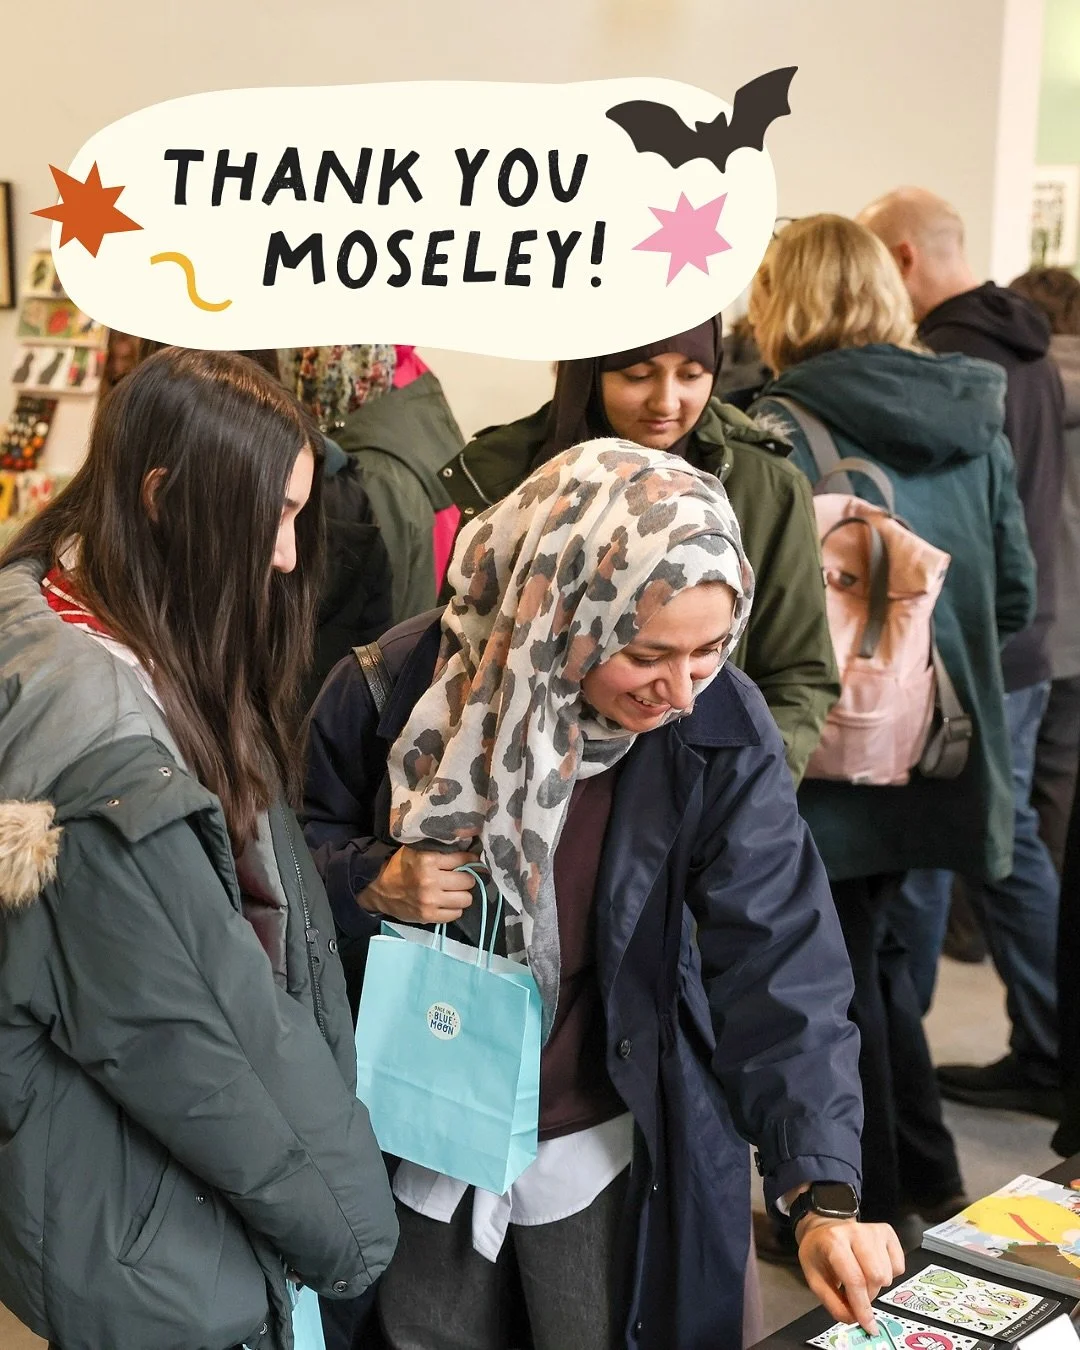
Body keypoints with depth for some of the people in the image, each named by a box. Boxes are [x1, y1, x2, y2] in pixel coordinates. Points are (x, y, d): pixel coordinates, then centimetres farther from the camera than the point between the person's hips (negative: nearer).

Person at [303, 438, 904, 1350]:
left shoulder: (722, 733, -19)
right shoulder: (401, 685, -17)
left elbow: (778, 966, -19)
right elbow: (291, 841, 1)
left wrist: (823, 1192, -26)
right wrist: (371, 881, -22)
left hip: (607, 1145, -1)